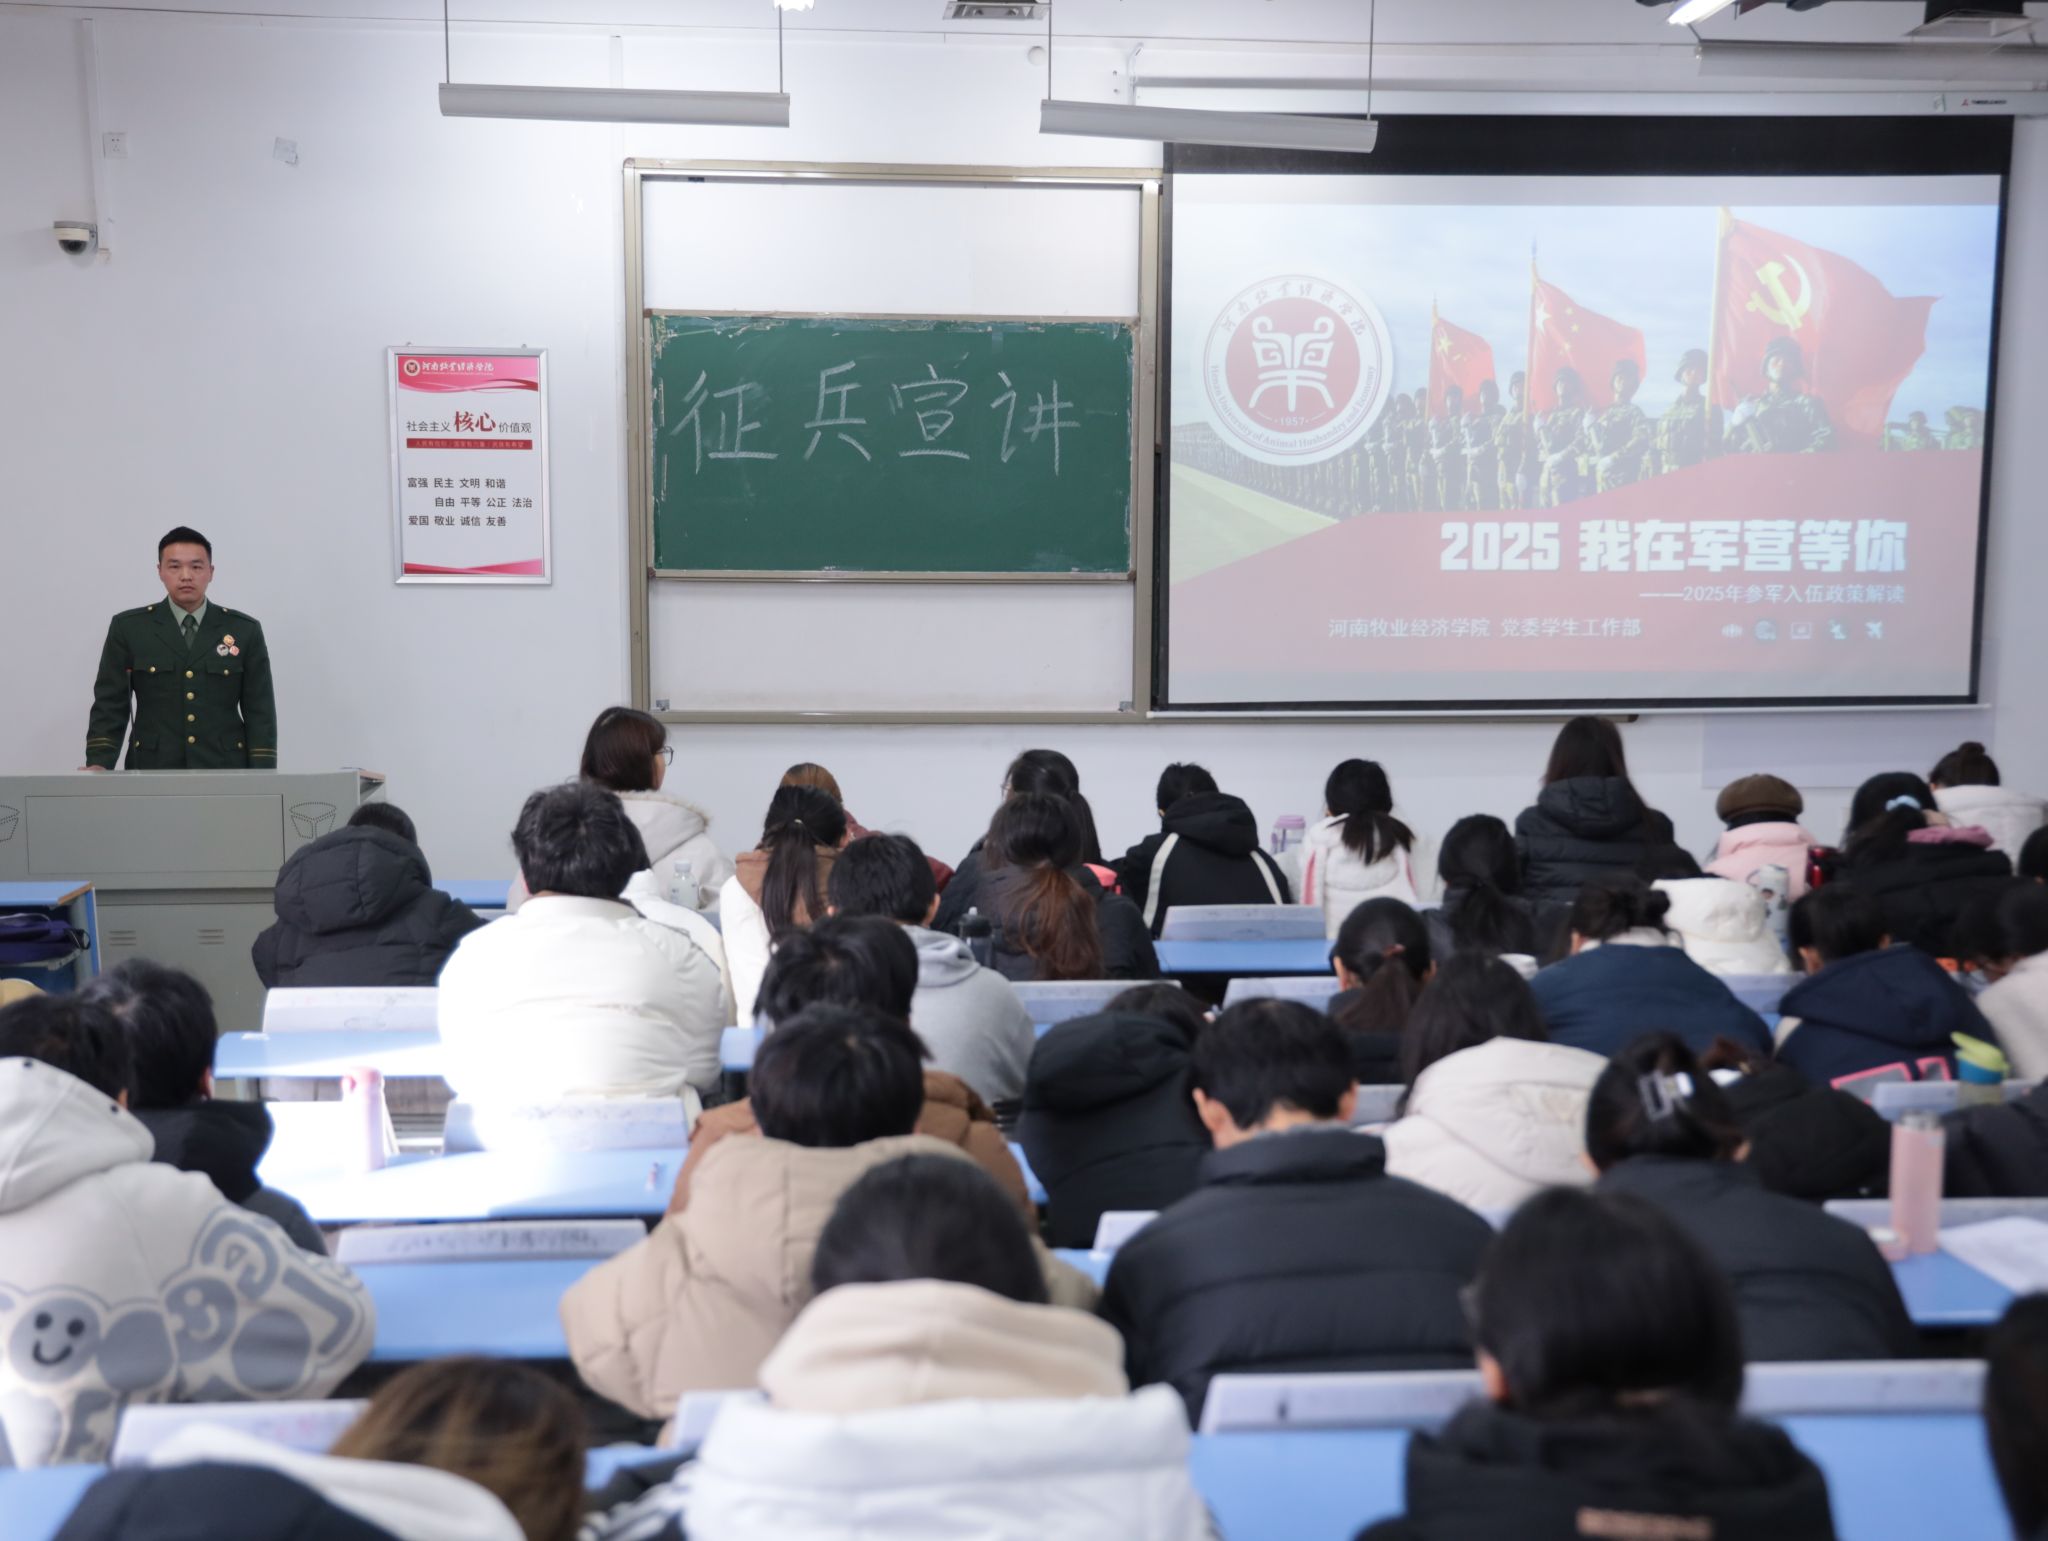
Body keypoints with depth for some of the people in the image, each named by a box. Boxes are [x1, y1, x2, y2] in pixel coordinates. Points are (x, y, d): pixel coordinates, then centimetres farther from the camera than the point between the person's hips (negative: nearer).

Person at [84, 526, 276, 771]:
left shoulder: (245, 631, 5)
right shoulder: (128, 628, 5)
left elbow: (260, 713, 3)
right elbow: (110, 706, 3)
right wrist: (99, 765, -13)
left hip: (224, 775, 0)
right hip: (153, 773, 0)